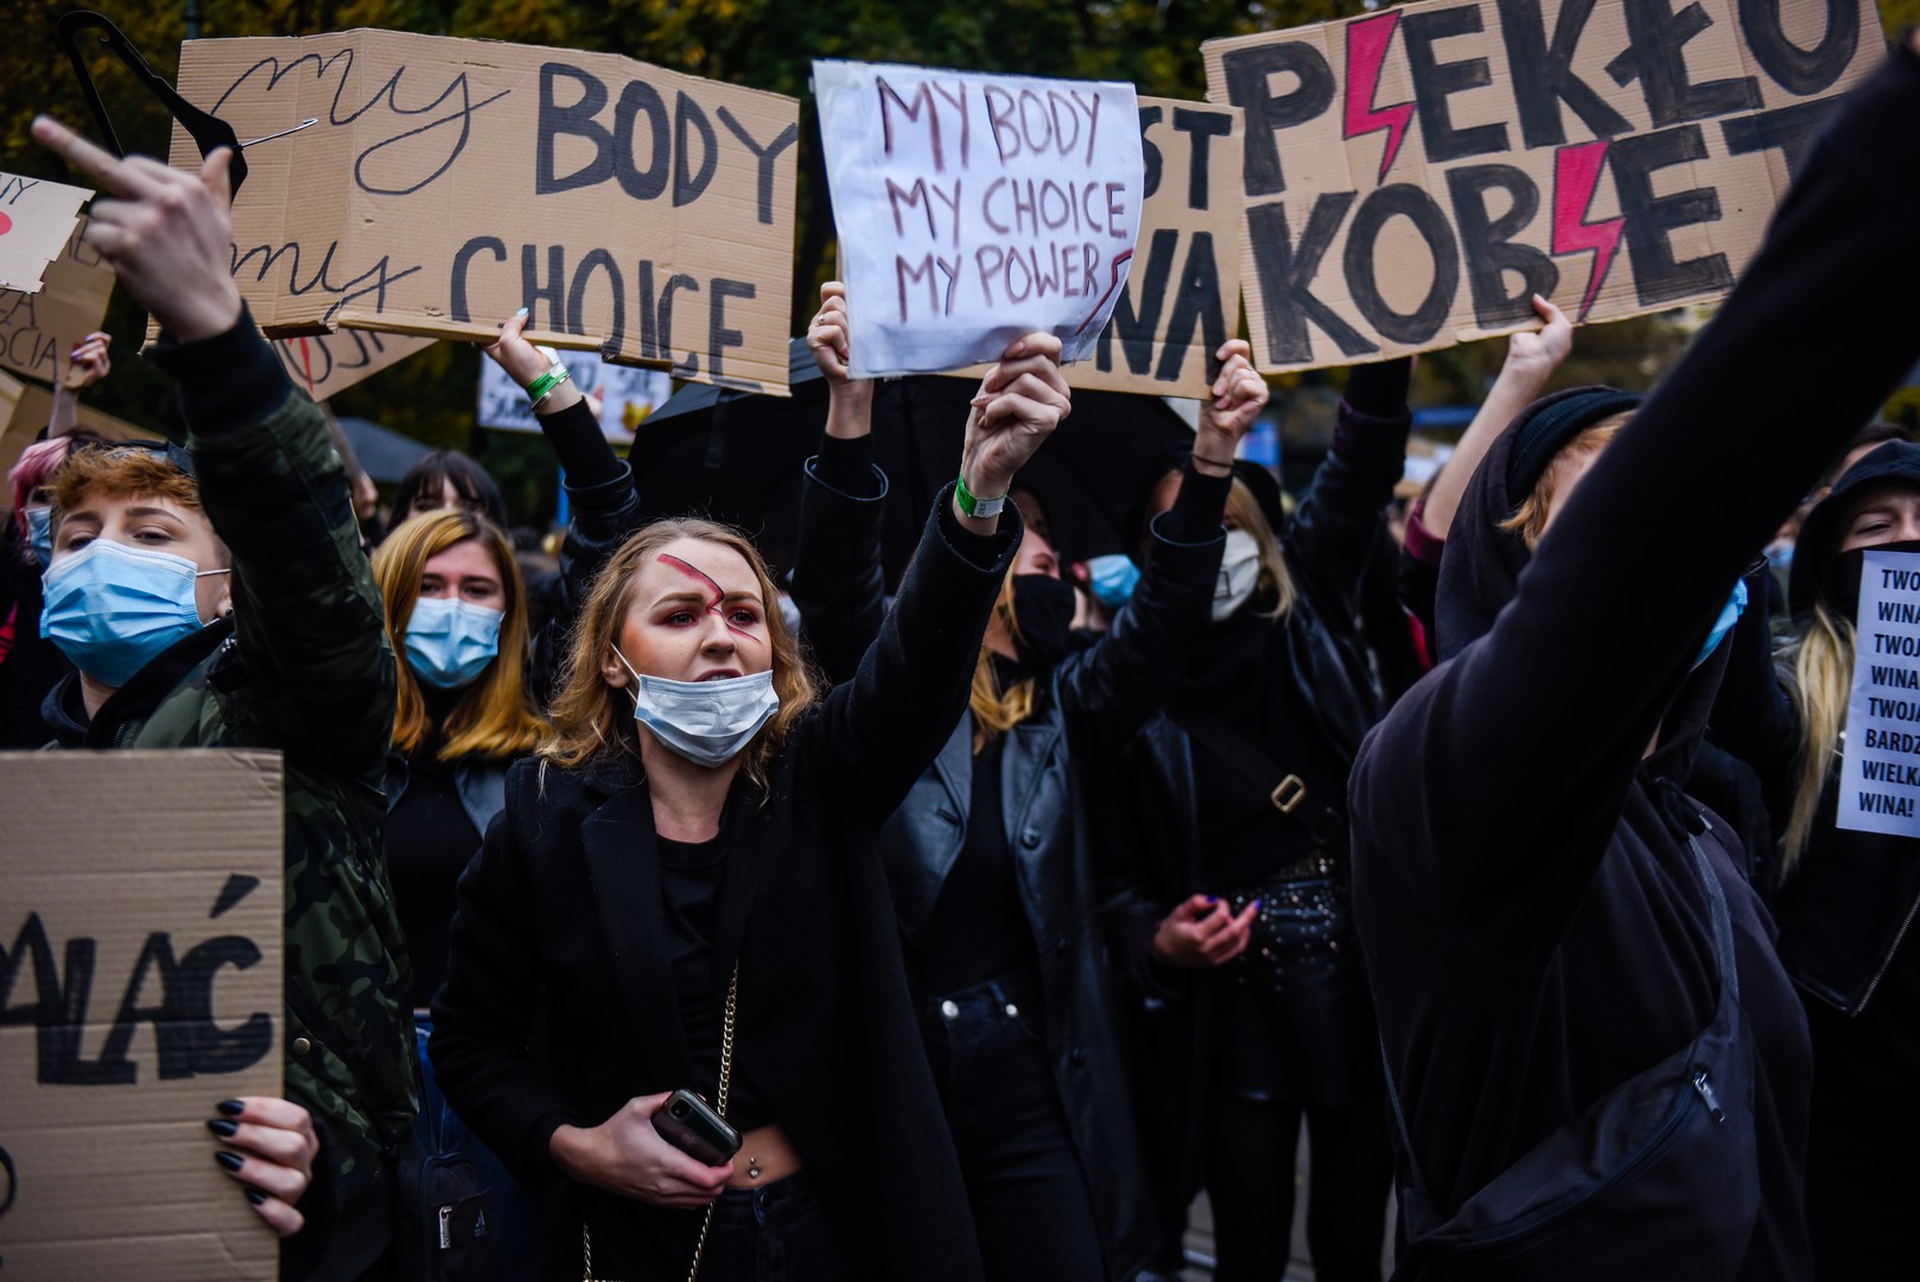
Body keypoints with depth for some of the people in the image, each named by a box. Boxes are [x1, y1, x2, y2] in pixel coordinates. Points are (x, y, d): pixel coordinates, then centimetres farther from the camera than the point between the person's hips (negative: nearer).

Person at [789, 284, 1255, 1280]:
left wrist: (1212, 459, -17)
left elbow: (1161, 620, -2)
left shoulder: (1060, 711, 10)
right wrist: (849, 406, -28)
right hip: (890, 1079, -3)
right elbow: (834, 585, -14)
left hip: (1035, 1084, 3)